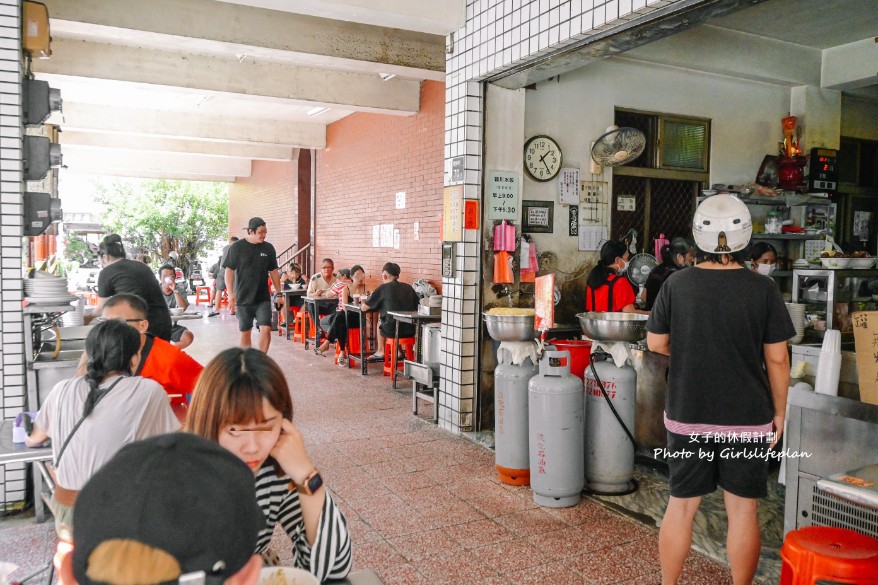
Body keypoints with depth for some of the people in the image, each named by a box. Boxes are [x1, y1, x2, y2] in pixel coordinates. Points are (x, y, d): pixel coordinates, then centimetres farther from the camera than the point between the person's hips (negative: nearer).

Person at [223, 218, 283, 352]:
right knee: (245, 332, 7)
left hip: (263, 298, 1)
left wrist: (279, 294, 10)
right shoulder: (237, 247, -4)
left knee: (266, 329, -13)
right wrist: (231, 294, -10)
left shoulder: (268, 248, 4)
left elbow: (273, 271, 11)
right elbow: (229, 270, -2)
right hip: (243, 298, -1)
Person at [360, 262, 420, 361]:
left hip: (393, 331, -4)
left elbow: (364, 308, 1)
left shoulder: (383, 288, -3)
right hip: (411, 331, 4)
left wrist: (370, 299, 23)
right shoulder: (408, 287, 8)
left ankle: (381, 352, 38)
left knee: (380, 322, 29)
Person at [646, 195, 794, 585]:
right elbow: (777, 359, -4)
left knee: (681, 506, 13)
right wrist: (779, 412, 7)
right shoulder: (763, 289, -9)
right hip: (748, 417, -1)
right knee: (742, 510, 13)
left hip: (688, 414, 1)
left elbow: (656, 344, 1)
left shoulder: (676, 284, -7)